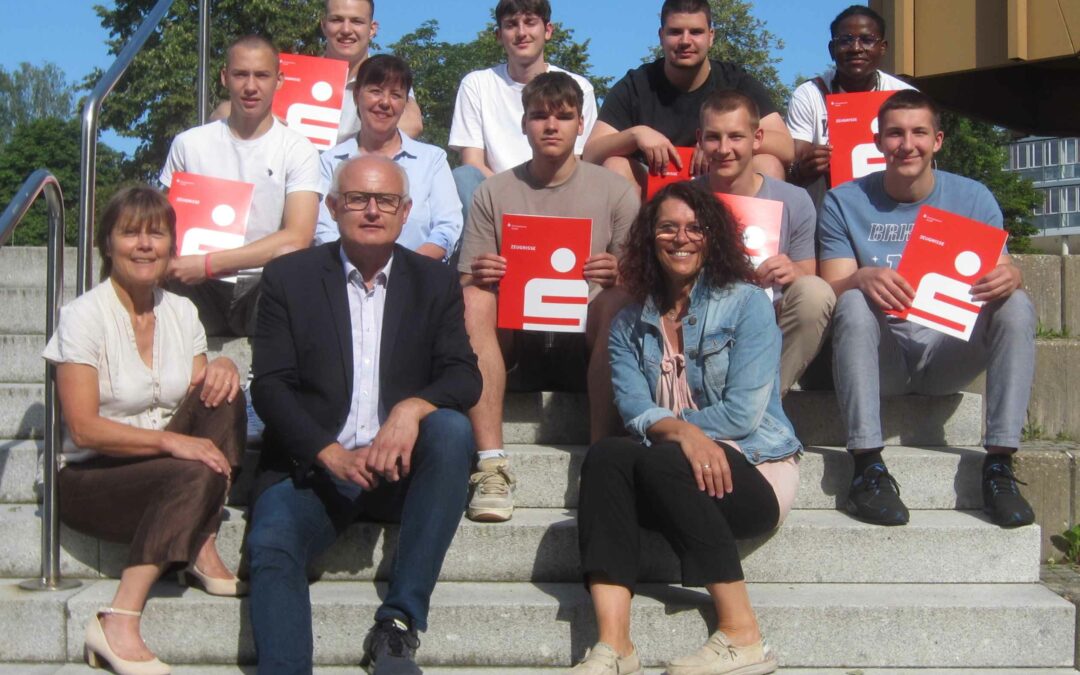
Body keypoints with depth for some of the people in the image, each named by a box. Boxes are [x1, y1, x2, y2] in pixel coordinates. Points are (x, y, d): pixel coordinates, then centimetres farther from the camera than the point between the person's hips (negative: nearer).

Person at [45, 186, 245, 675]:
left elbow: (203, 398, 7)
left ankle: (204, 553, -20)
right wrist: (169, 441, -27)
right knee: (196, 475, -34)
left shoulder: (181, 312, 8)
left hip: (164, 470, 6)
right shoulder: (84, 315, -11)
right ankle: (118, 623, -36)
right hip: (89, 478, -6)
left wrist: (223, 369, -15)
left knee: (222, 390, -18)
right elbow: (83, 429, -17)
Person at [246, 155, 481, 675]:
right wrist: (331, 455, -17)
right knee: (271, 544, -29)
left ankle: (399, 623, -28)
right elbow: (270, 387, -1)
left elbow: (464, 377, 1)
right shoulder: (289, 277, 6)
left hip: (400, 470, 1)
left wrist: (413, 408, -23)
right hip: (312, 466, -1)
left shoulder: (435, 283, 11)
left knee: (453, 429, -30)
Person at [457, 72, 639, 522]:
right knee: (474, 301, -29)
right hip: (515, 334, 1)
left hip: (583, 335, -1)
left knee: (617, 304, -32)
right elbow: (465, 284, 8)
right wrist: (479, 276, -16)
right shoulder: (494, 193, 10)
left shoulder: (615, 192, 7)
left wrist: (617, 274, -20)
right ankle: (491, 465, -35)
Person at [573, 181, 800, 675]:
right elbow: (634, 411, -4)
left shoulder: (745, 302, 0)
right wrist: (683, 432, -24)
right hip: (668, 483, 4)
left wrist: (662, 427, -5)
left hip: (753, 472, -4)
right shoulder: (629, 324, 13)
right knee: (605, 455, -26)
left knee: (659, 462, -32)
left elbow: (743, 413, -11)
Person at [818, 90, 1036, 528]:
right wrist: (863, 278, -32)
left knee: (1017, 307, -23)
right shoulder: (844, 203, 0)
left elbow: (998, 274, -5)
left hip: (945, 354, 2)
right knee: (854, 304, -31)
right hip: (878, 360, -1)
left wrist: (1009, 276, -31)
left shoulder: (973, 199, 3)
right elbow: (831, 287, -8)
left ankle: (999, 466, -24)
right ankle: (868, 466, -35)